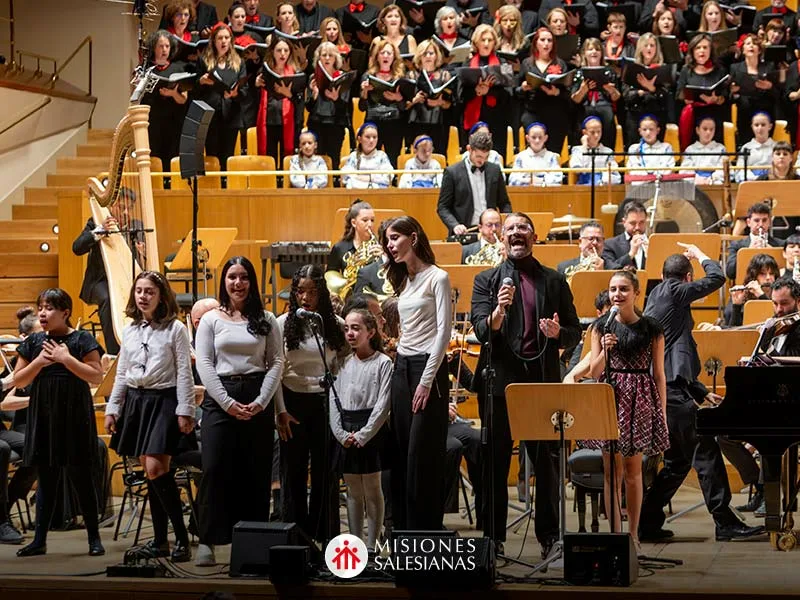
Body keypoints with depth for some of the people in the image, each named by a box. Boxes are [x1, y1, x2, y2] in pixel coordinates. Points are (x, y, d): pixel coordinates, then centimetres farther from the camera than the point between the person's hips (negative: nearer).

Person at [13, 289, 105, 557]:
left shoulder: (82, 340, -4)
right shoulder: (33, 343, 7)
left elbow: (97, 377, -12)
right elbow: (18, 380, 6)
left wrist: (66, 359, -18)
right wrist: (39, 362, -10)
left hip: (74, 415, -4)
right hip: (43, 416, 4)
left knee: (80, 477, 1)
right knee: (46, 479, 8)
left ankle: (94, 538, 10)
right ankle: (39, 540, 12)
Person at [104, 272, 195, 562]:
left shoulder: (175, 329, -3)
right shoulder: (129, 331, 13)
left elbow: (184, 373, -5)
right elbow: (121, 374, 18)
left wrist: (185, 411, -11)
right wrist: (112, 409, 14)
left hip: (163, 400, -6)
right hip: (135, 400, 6)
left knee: (155, 468, -17)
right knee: (149, 472, 6)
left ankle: (182, 537, -12)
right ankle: (160, 539, 11)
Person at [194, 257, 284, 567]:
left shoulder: (266, 320, 8)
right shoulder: (211, 320, 6)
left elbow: (276, 361, 4)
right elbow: (204, 364, 0)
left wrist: (261, 401, -9)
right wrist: (228, 402, -10)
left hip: (257, 402, 1)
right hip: (219, 400, -1)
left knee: (256, 472, 2)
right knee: (215, 469, -8)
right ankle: (207, 541, -8)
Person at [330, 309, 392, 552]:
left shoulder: (383, 363, -6)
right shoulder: (344, 364, 9)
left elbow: (383, 404, -12)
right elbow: (334, 400, 5)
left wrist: (362, 435, -16)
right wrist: (341, 433, -8)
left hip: (371, 430, -5)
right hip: (346, 431, 5)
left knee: (372, 488, 0)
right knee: (353, 490, 9)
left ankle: (371, 546, 5)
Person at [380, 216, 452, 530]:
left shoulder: (437, 278, -8)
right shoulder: (403, 281, 16)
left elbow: (444, 331, -13)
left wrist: (427, 381, -17)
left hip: (428, 366, -8)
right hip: (402, 366, 8)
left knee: (423, 453, -7)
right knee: (401, 451, 6)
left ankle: (426, 527, -2)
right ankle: (403, 528, 11)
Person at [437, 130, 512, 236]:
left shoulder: (494, 170, 12)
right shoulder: (452, 172, 2)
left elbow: (504, 203, 20)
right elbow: (443, 207, 3)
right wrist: (455, 225, -14)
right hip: (464, 232, -3)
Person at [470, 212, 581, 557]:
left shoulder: (554, 281, 11)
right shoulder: (486, 280, 7)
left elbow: (575, 333, 10)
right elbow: (481, 331, -6)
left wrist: (558, 332, -12)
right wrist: (498, 312, -26)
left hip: (543, 380, 1)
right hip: (500, 381, -1)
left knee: (546, 462, 4)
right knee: (495, 463, 2)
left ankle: (549, 536, 12)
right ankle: (493, 537, 8)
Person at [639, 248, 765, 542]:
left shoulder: (658, 295, 24)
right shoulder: (673, 292, -3)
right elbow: (716, 278, -9)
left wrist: (703, 393, 25)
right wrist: (700, 255, 11)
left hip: (663, 388, 10)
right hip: (672, 391, -10)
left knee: (678, 460, 13)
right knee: (706, 453, -8)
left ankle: (648, 523, 13)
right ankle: (725, 522, -9)